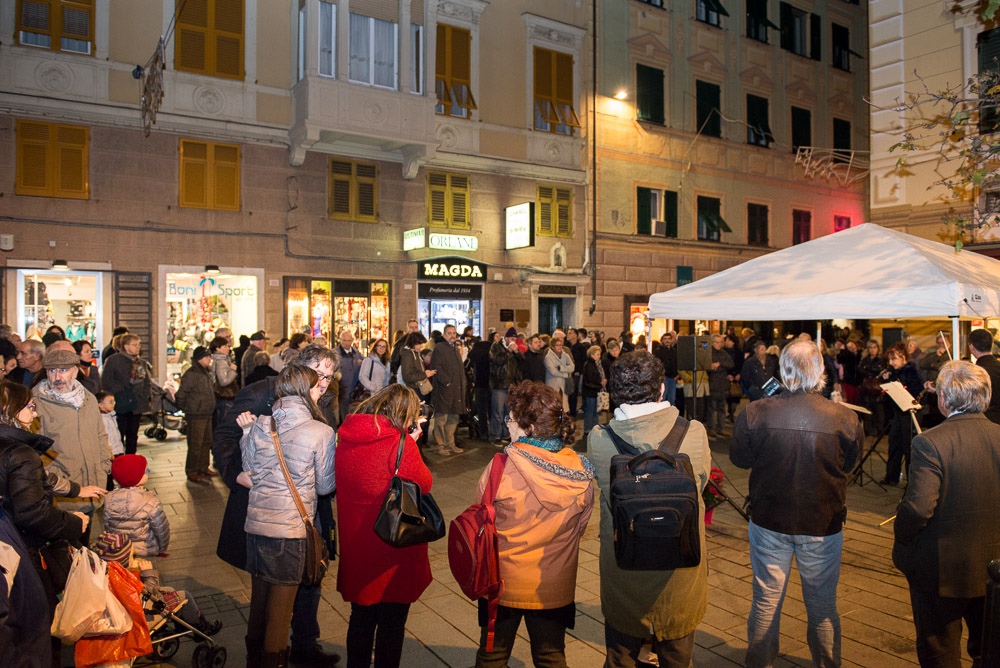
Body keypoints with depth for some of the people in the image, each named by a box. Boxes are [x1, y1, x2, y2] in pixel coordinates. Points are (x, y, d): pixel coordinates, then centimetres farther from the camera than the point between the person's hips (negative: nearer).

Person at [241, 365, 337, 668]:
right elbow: (325, 486, -3)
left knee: (259, 588, 22)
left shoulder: (259, 426, -2)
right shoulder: (321, 432, -13)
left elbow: (249, 470, 11)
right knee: (282, 593, 13)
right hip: (292, 527, -4)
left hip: (256, 521, 5)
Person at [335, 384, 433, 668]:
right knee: (391, 623, 14)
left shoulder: (345, 438, -2)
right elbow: (423, 485, -10)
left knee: (361, 619, 23)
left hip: (355, 548, 6)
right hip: (393, 551, -6)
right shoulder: (400, 443, -22)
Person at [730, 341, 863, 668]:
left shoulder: (755, 413, -19)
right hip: (823, 525, 0)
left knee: (766, 600, 17)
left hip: (768, 521, 0)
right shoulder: (844, 418, -18)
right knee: (822, 605, 19)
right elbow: (849, 465, 0)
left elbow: (739, 457, -4)